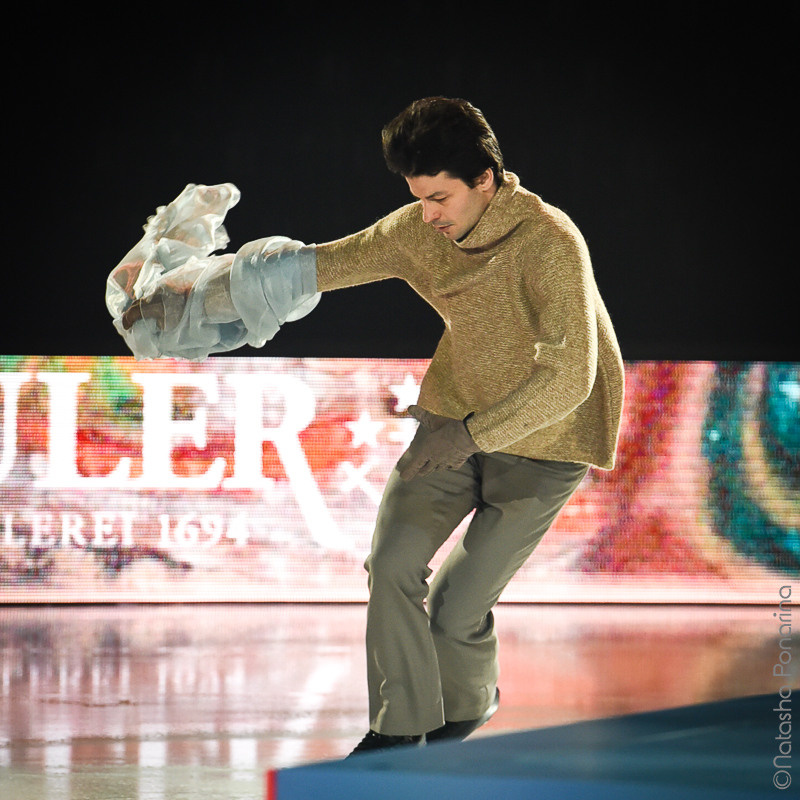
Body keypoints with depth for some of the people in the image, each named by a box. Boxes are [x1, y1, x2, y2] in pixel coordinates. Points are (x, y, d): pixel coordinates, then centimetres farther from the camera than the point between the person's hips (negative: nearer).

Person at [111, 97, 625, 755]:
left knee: (457, 607, -6)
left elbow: (569, 378, -28)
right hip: (458, 413, 5)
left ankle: (469, 703, 27)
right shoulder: (420, 229, -8)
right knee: (393, 564, -9)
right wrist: (182, 301, -2)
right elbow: (310, 267, -1)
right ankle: (399, 729, 7)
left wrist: (473, 433, -26)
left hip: (541, 438, -5)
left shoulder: (550, 244, -28)